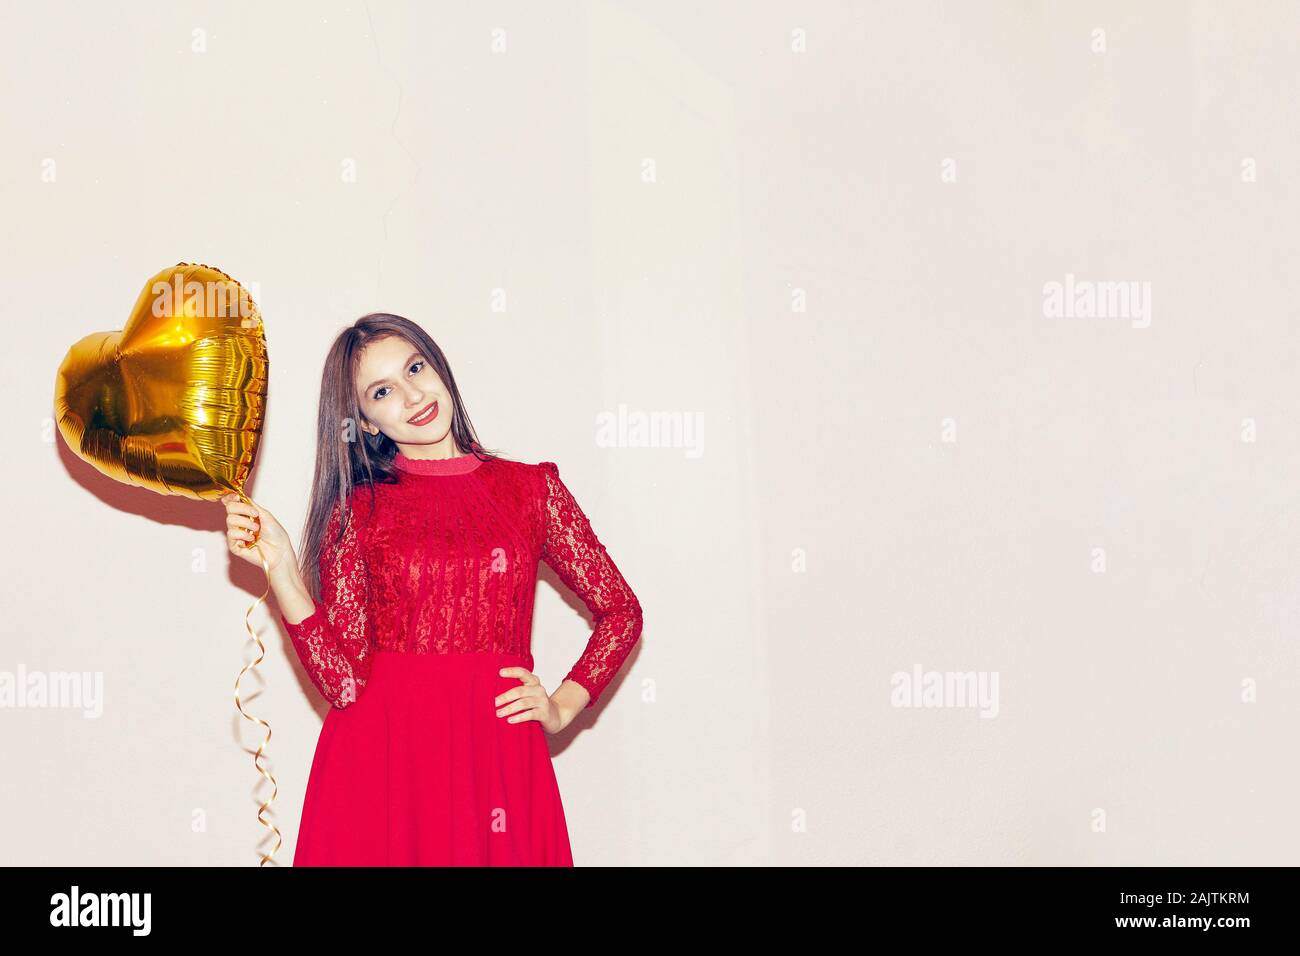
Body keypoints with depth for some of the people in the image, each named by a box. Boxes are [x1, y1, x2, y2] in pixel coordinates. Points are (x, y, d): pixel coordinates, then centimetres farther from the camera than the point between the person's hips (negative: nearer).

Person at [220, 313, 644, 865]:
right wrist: (278, 565, -12)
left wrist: (562, 706, 4)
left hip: (496, 757, 1)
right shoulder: (356, 508, 3)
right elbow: (342, 679, -6)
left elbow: (621, 612, 14)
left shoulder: (530, 488, 5)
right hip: (379, 758, -1)